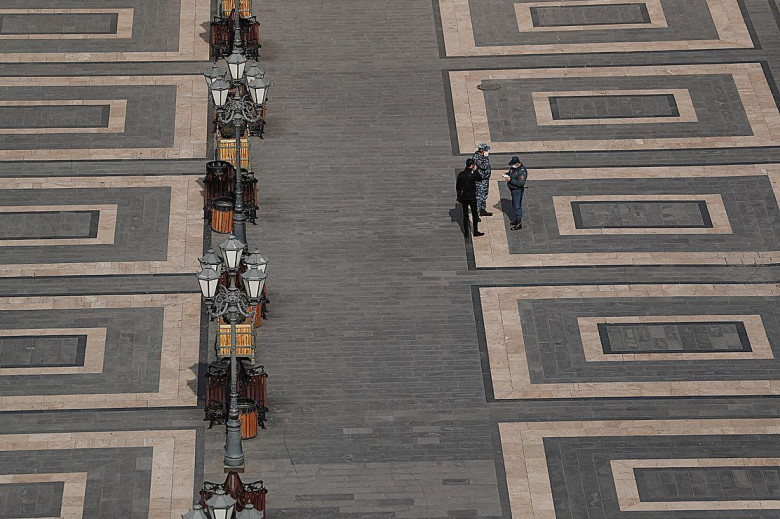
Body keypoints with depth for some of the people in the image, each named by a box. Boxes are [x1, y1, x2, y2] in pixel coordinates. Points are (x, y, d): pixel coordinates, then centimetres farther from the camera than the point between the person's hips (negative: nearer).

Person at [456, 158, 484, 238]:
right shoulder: (472, 174, -15)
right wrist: (475, 170, 3)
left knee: (465, 215, 10)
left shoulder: (460, 174, -3)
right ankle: (476, 231, 12)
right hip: (471, 197, -3)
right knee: (474, 214, 9)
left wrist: (459, 197, 12)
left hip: (463, 197, 3)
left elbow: (457, 186, 2)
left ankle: (466, 233, 11)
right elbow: (480, 179, 5)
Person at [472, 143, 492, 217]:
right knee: (479, 196, -6)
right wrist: (485, 157, -24)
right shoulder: (476, 157, -23)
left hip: (485, 179, 10)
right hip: (479, 180, -10)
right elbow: (484, 166, -31)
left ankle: (483, 210, 32)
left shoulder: (483, 156, 7)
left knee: (484, 196, 19)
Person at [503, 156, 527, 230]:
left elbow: (520, 183, -30)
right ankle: (517, 220, 34)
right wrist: (507, 174, 0)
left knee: (517, 206, -5)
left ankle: (519, 223, 2)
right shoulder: (513, 167, 2)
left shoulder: (522, 171, -26)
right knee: (514, 205, 20)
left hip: (518, 190, -10)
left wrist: (510, 180, -30)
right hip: (513, 190, 10)